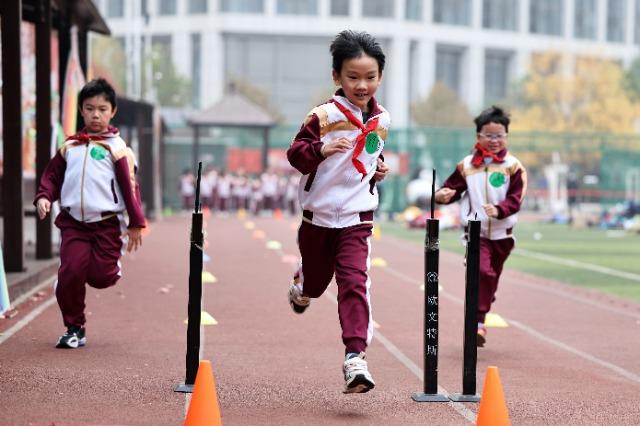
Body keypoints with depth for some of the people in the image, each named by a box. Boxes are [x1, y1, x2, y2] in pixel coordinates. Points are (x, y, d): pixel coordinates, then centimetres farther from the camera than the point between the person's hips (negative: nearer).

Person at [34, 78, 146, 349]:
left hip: (107, 224, -2)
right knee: (70, 271, -12)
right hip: (73, 222, 2)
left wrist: (136, 224, -5)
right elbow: (52, 176, 16)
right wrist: (44, 197, -5)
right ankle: (74, 329, 4)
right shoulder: (69, 147, 11)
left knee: (100, 277, -7)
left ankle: (111, 265, 32)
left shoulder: (117, 148, 0)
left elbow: (130, 187, -2)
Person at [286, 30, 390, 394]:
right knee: (315, 278, 17)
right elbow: (296, 154, -15)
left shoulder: (382, 121, 4)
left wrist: (379, 169, 3)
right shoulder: (324, 116, -11)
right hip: (319, 215, -1)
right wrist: (320, 149, -34)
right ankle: (301, 288, 55)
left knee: (355, 282, -16)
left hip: (357, 218, 1)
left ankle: (355, 356, -20)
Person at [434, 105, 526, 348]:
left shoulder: (513, 167, -2)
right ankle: (478, 323, -19)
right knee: (483, 272, -21)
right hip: (476, 231, -2)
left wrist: (499, 209, -29)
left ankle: (478, 321, 30)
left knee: (491, 278, 13)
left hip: (502, 234, 2)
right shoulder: (466, 166, 2)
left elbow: (515, 199, -10)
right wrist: (443, 195, -19)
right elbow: (453, 189, 6)